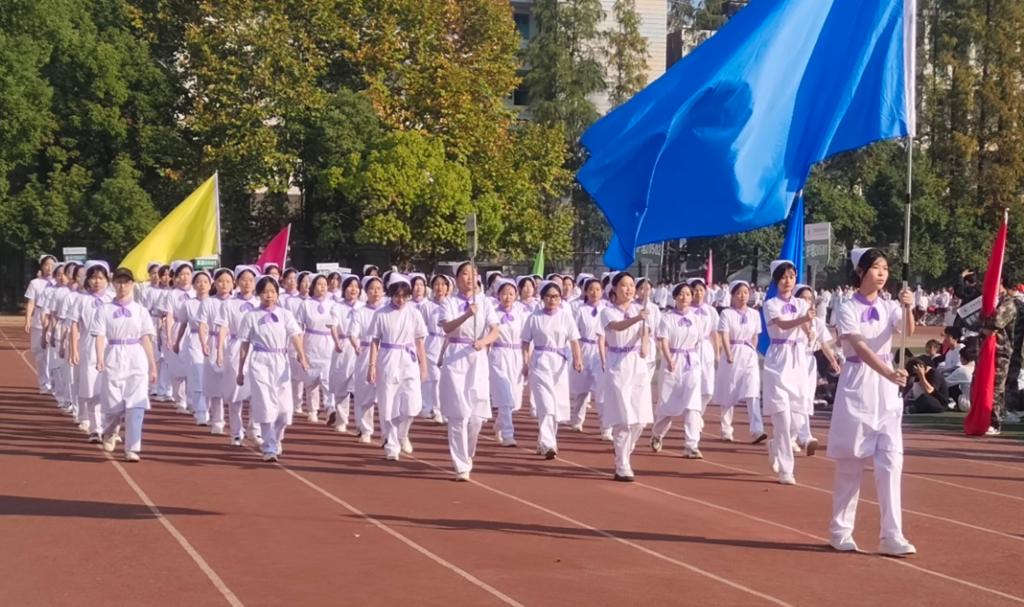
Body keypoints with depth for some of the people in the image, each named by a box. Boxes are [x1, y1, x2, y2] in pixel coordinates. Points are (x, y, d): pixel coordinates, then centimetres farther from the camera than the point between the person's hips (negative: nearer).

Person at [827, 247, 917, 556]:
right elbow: (859, 347, -20)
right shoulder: (848, 309, -7)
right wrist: (889, 373, -34)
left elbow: (908, 331, -13)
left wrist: (908, 308, -34)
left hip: (886, 389, 4)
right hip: (857, 384, -4)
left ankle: (892, 535, -4)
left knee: (891, 461, -4)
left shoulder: (889, 308, 6)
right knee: (850, 462, 3)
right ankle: (840, 531, 16)